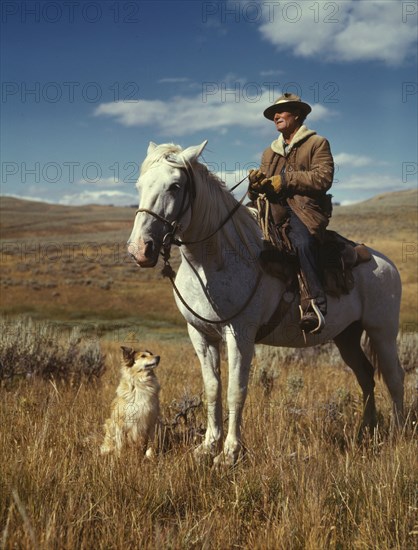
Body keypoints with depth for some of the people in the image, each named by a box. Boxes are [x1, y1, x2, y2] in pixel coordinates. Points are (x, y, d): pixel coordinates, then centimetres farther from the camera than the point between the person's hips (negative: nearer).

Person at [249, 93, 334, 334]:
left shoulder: (317, 143, 10)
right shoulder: (271, 151, 29)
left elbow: (323, 178, -7)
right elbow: (264, 181, 21)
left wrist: (285, 180, -13)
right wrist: (258, 181, -5)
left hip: (305, 208, -6)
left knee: (302, 242, -37)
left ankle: (317, 305, -38)